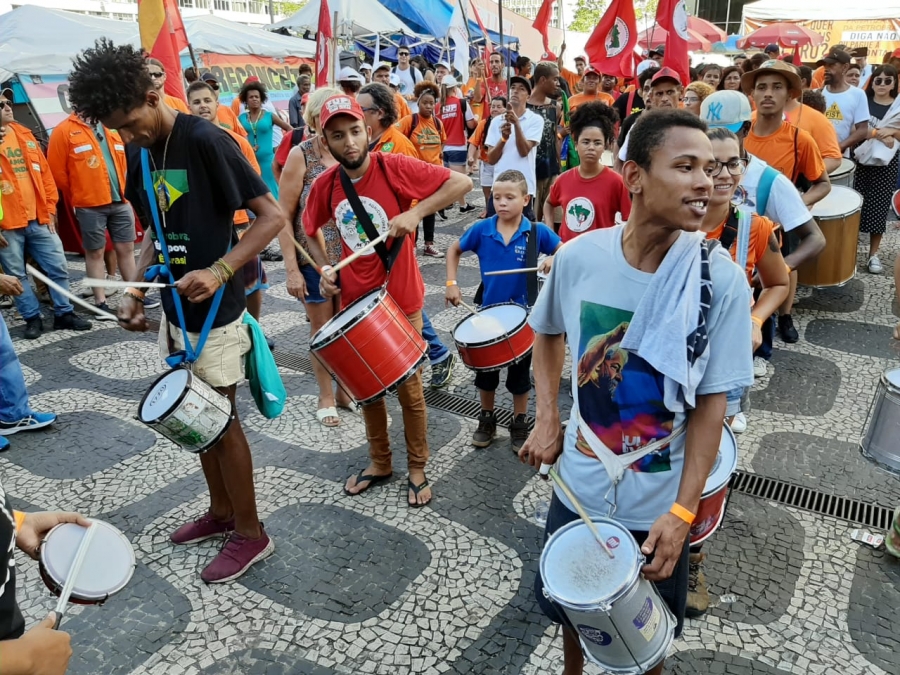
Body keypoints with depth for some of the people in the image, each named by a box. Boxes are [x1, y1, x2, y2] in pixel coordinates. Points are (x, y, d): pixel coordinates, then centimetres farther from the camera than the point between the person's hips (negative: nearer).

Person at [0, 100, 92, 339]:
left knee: (58, 267, 8)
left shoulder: (25, 135, 10)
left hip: (39, 220, 4)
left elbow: (44, 172, 13)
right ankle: (32, 318, 19)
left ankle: (64, 314, 20)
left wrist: (49, 208, 7)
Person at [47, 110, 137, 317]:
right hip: (89, 206, -5)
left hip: (120, 201, 5)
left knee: (126, 248, 10)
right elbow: (57, 171, -3)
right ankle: (101, 302, 10)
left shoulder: (111, 128, 13)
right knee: (95, 252, 4)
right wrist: (77, 196, 5)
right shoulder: (64, 131, -4)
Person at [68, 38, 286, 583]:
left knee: (221, 421, 2)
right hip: (175, 308, 8)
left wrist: (221, 270, -30)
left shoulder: (205, 140, -17)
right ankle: (221, 513, 34)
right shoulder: (139, 153, 6)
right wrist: (136, 289, 6)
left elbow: (272, 216, -19)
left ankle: (251, 533, 19)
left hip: (215, 312, -8)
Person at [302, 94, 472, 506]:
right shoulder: (324, 185, -4)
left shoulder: (394, 167, -16)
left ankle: (417, 469, 29)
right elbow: (311, 230, 14)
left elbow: (462, 182, -17)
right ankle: (379, 462, 37)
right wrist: (324, 268, -2)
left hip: (401, 302, -4)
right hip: (354, 303, 4)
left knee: (409, 389, 9)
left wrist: (415, 212, -26)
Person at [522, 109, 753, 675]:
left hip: (659, 506, -2)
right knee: (569, 607, 25)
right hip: (579, 488, 2)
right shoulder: (579, 257, -14)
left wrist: (683, 512, -16)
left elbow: (711, 403, -14)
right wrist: (546, 419, -2)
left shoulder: (721, 280, -19)